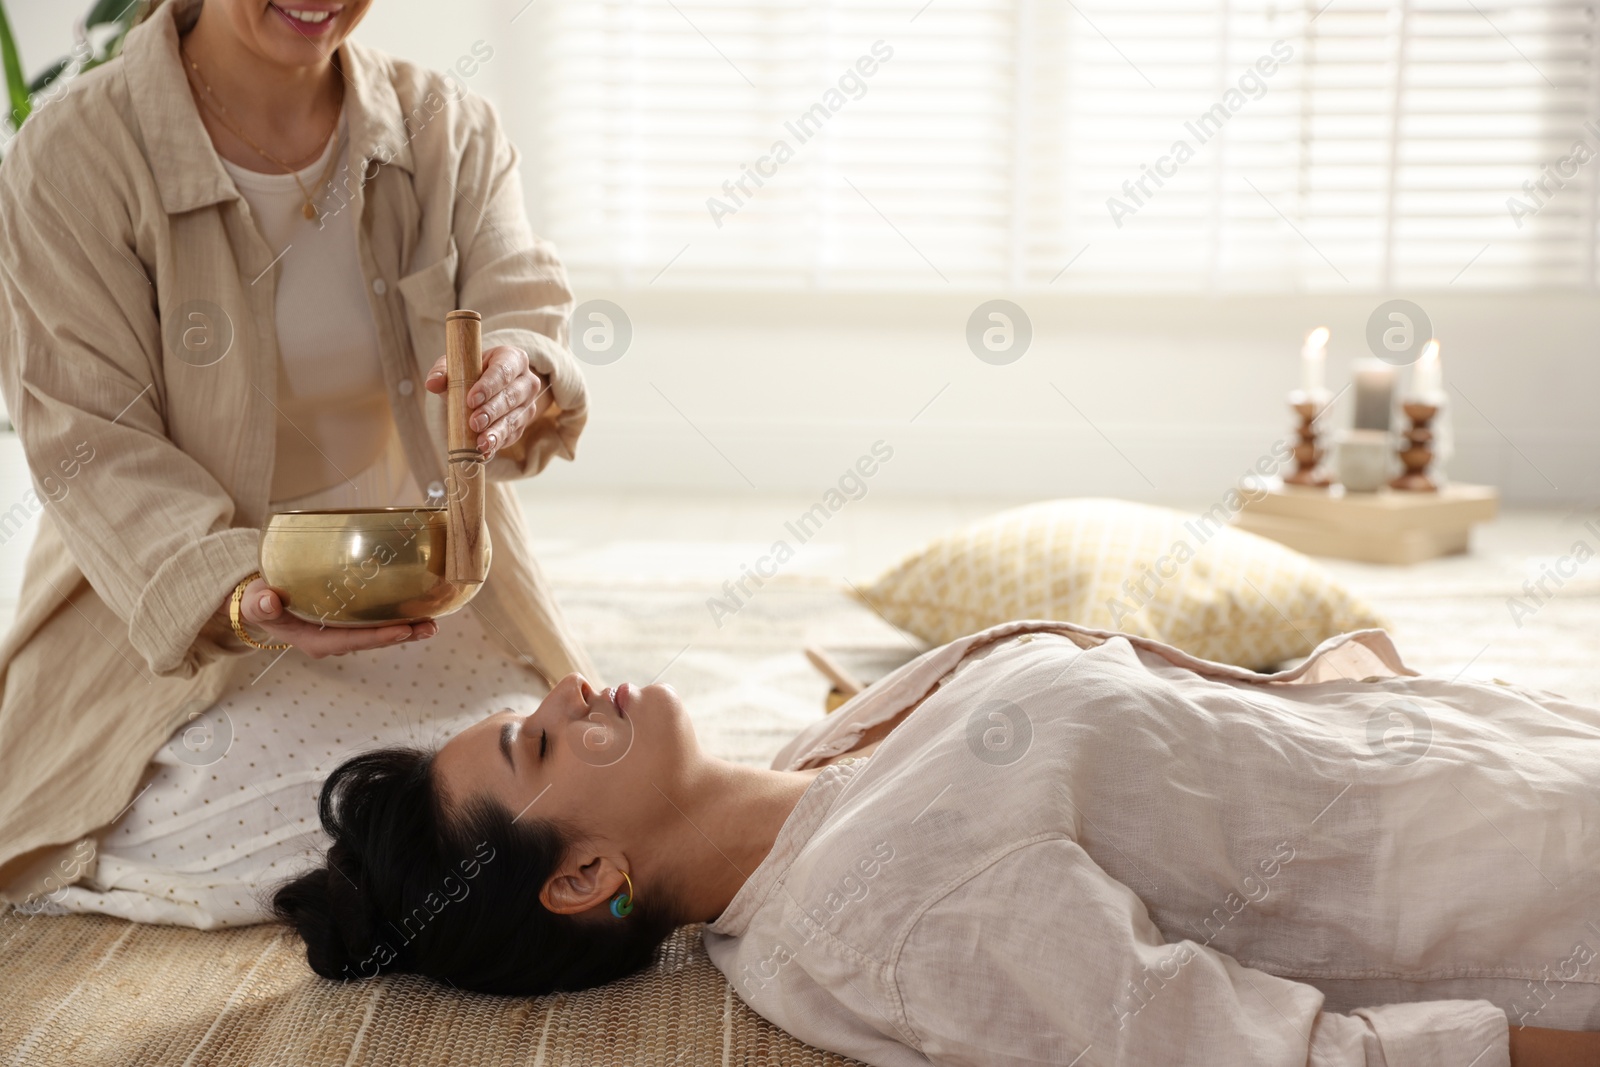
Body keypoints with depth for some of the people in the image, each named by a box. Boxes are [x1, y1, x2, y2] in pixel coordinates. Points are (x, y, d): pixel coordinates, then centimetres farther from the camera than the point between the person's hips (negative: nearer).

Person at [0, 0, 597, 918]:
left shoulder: (450, 129, -1)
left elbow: (525, 309, -11)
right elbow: (92, 447, -15)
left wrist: (521, 382, -38)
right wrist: (232, 596, -33)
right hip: (174, 605, -3)